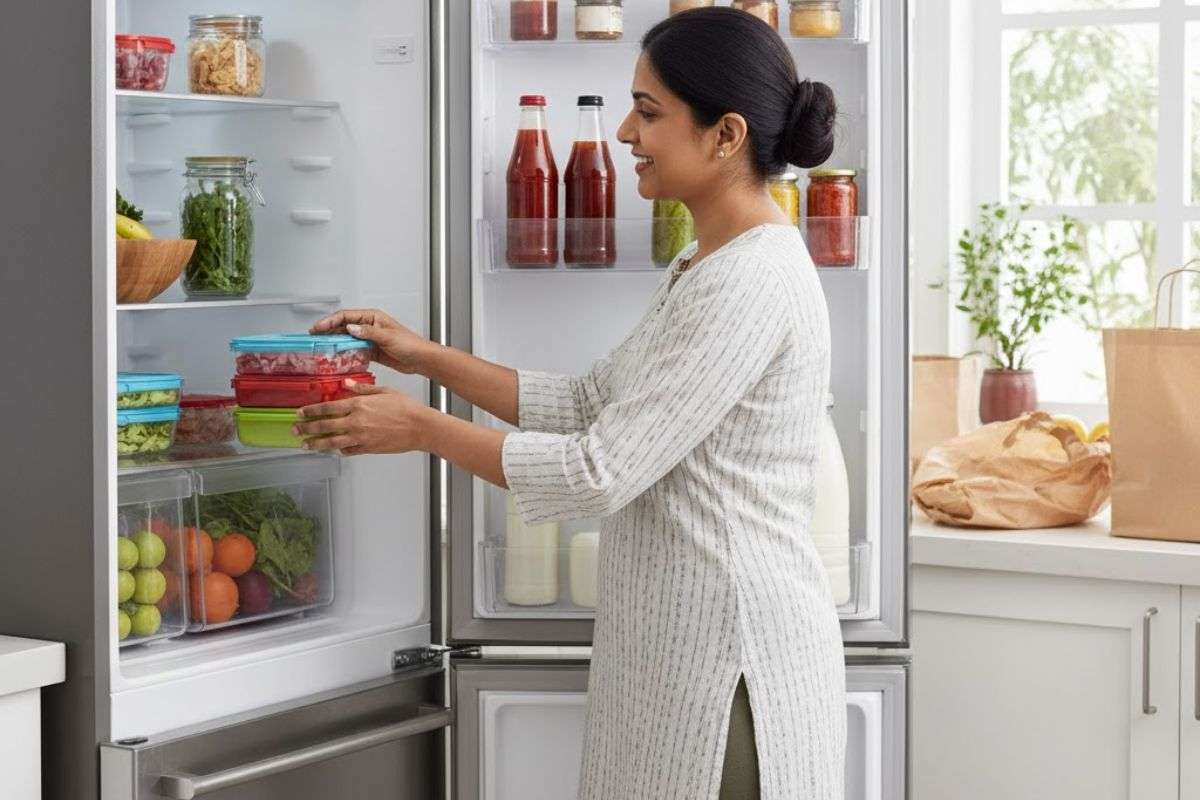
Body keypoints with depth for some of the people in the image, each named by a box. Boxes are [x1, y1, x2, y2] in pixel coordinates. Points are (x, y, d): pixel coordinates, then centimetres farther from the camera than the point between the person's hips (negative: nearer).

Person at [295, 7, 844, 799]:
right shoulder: (705, 266, 12)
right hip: (680, 643, 9)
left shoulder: (754, 284, -20)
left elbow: (600, 473, -21)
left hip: (733, 652, -9)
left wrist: (421, 427, -12)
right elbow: (590, 406, 15)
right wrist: (429, 358, 10)